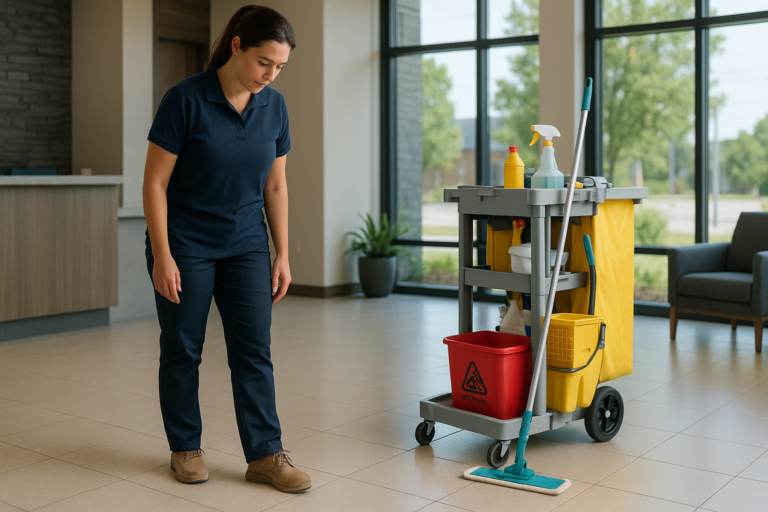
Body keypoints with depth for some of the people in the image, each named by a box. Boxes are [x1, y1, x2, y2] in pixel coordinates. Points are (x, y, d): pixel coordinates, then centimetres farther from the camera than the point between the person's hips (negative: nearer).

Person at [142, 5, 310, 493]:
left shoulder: (274, 105, -1)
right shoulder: (186, 99, -16)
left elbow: (276, 185, 5)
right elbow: (155, 182, -13)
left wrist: (282, 255, 2)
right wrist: (162, 256, -16)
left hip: (246, 246, 4)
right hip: (186, 245, -4)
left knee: (254, 350, 1)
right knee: (183, 349, 7)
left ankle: (266, 454, 7)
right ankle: (186, 447, 24)